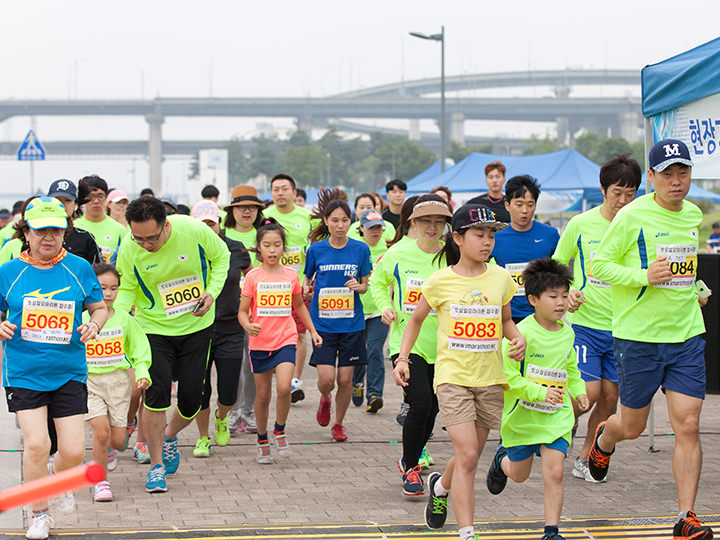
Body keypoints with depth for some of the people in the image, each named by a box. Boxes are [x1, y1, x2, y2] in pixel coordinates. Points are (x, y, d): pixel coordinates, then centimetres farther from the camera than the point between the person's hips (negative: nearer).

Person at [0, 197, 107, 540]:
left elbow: (100, 307, 13)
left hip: (69, 372, 1)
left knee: (73, 449, -3)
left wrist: (94, 325, -9)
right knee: (36, 444, -13)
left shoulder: (79, 268, 1)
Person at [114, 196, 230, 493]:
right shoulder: (129, 248, -19)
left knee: (191, 398, 2)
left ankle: (170, 435, 37)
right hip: (154, 327, -1)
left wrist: (212, 292, -12)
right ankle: (156, 466, 4)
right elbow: (127, 288, -5)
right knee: (156, 392, -12)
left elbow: (221, 256, -1)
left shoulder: (194, 231, -21)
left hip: (196, 325, 1)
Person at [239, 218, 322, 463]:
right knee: (263, 394, 6)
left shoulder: (291, 275, 4)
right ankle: (262, 441, 24)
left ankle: (280, 431, 4)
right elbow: (242, 311, -2)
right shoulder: (253, 277, -3)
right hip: (260, 342, 0)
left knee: (284, 388, -19)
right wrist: (248, 325, -22)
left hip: (285, 341, 0)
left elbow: (299, 306, 21)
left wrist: (313, 331, 19)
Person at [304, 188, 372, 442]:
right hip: (323, 322, -1)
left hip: (351, 323, 1)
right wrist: (306, 287, -8)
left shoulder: (360, 249, 0)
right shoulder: (316, 249, -1)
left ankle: (339, 424, 22)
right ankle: (325, 400, 27)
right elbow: (307, 278, 14)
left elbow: (365, 285, 9)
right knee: (326, 378, -9)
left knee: (345, 379, 1)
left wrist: (358, 286, -13)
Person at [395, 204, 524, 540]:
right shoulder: (440, 281, -4)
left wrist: (517, 338, -2)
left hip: (490, 378, 4)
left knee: (470, 456, 11)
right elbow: (416, 320, 11)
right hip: (453, 376, -3)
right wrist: (402, 358, 1)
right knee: (467, 455, -15)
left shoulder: (501, 278, 3)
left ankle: (440, 486, 45)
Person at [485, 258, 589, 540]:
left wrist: (578, 390, 8)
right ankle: (502, 459, 52)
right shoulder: (522, 333, -18)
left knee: (554, 473, -10)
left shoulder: (566, 333, 4)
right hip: (523, 415, -3)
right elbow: (505, 373, -20)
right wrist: (539, 392, -27)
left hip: (557, 417, 3)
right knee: (519, 474, 16)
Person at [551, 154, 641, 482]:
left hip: (622, 328, 3)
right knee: (589, 392, -13)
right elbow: (556, 266, 9)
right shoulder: (581, 225, -3)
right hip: (585, 322, -3)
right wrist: (566, 293, -9)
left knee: (610, 397, 4)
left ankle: (585, 460, 20)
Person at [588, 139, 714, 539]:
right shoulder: (633, 216, -11)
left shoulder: (694, 216, 8)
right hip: (638, 336, -4)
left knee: (688, 426, -7)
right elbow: (599, 265, -9)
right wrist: (645, 276, -21)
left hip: (686, 337, 4)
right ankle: (604, 439, 47)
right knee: (632, 427, 10)